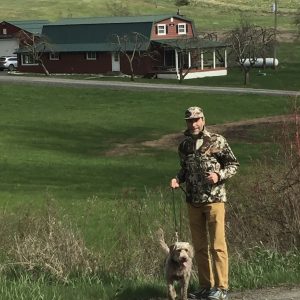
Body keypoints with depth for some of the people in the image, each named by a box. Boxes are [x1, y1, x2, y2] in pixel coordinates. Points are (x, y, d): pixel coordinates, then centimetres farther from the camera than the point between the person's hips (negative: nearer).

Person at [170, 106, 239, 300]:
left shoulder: (217, 141, -4)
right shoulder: (184, 145, 12)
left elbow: (233, 165, -1)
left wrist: (219, 175, -17)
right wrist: (178, 179, 4)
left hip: (214, 199, -5)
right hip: (193, 202, 5)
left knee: (217, 245, -6)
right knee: (199, 247, 9)